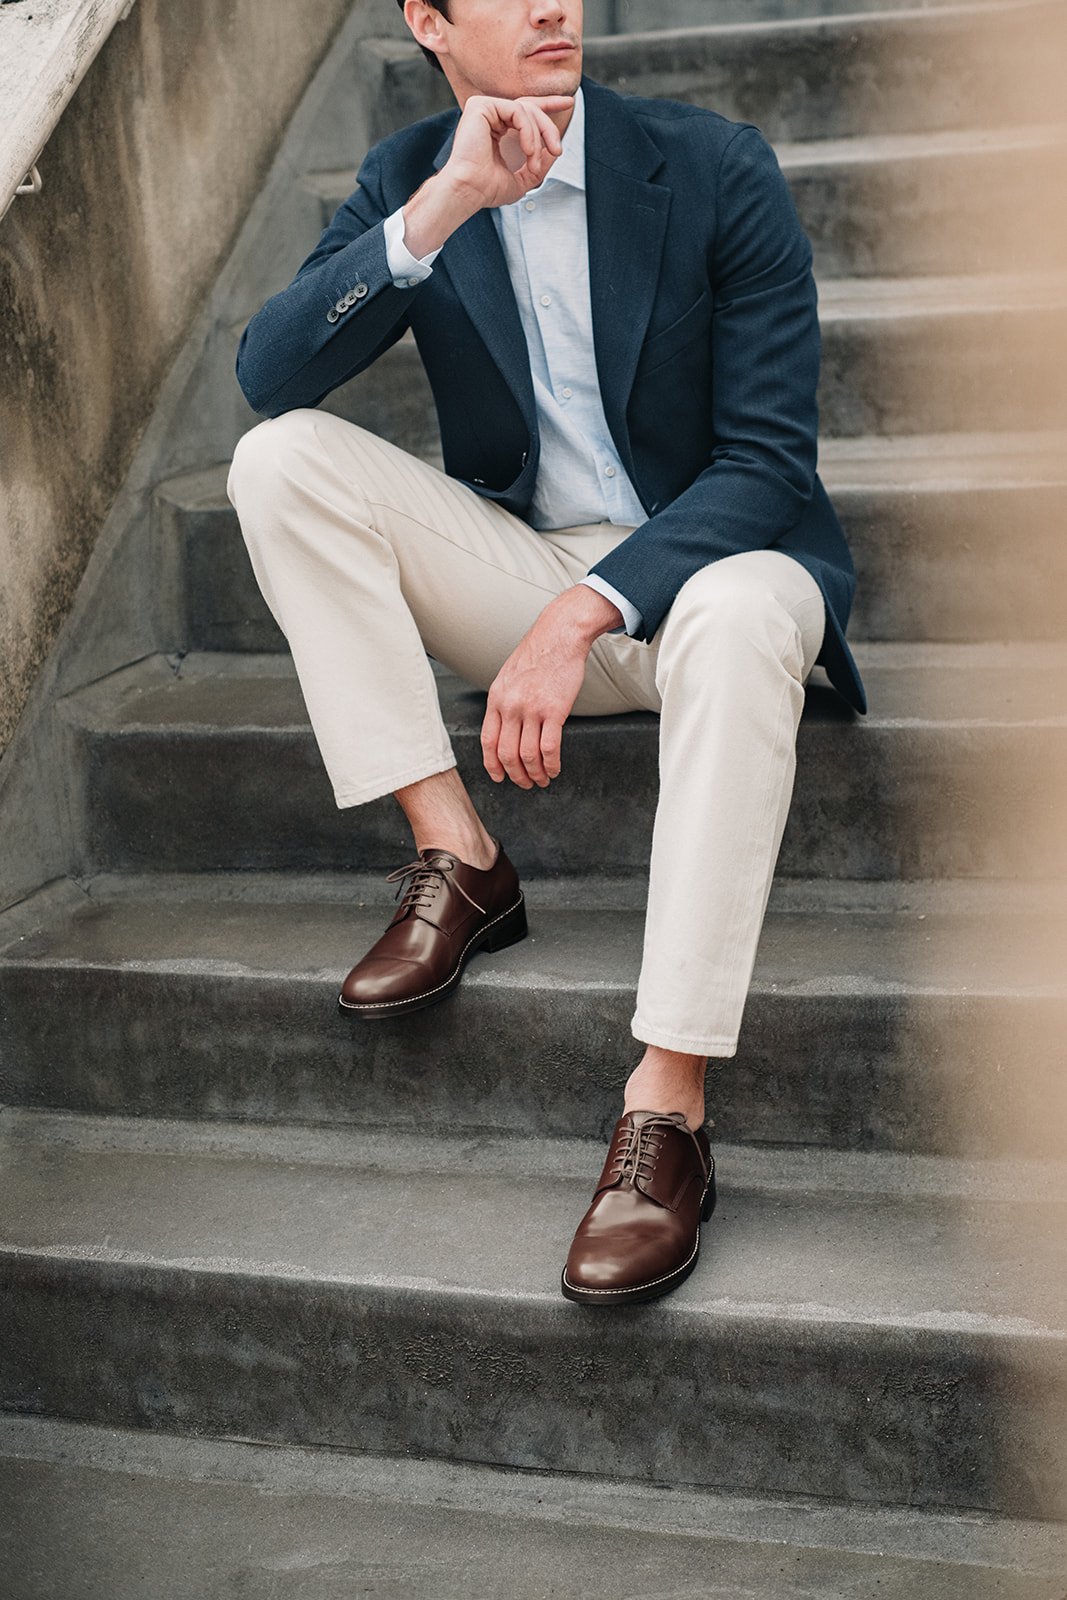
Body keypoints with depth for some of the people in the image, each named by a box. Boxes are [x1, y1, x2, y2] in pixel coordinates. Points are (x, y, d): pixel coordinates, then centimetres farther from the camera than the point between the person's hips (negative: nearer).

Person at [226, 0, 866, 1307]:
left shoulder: (714, 169, -9)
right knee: (278, 460, -16)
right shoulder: (405, 180, 2)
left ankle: (665, 1113, -39)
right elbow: (268, 374, -13)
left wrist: (580, 616, -27)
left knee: (741, 615, -39)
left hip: (699, 557, -3)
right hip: (518, 566, 4)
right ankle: (455, 857, -17)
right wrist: (442, 206, -25)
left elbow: (767, 460, -14)